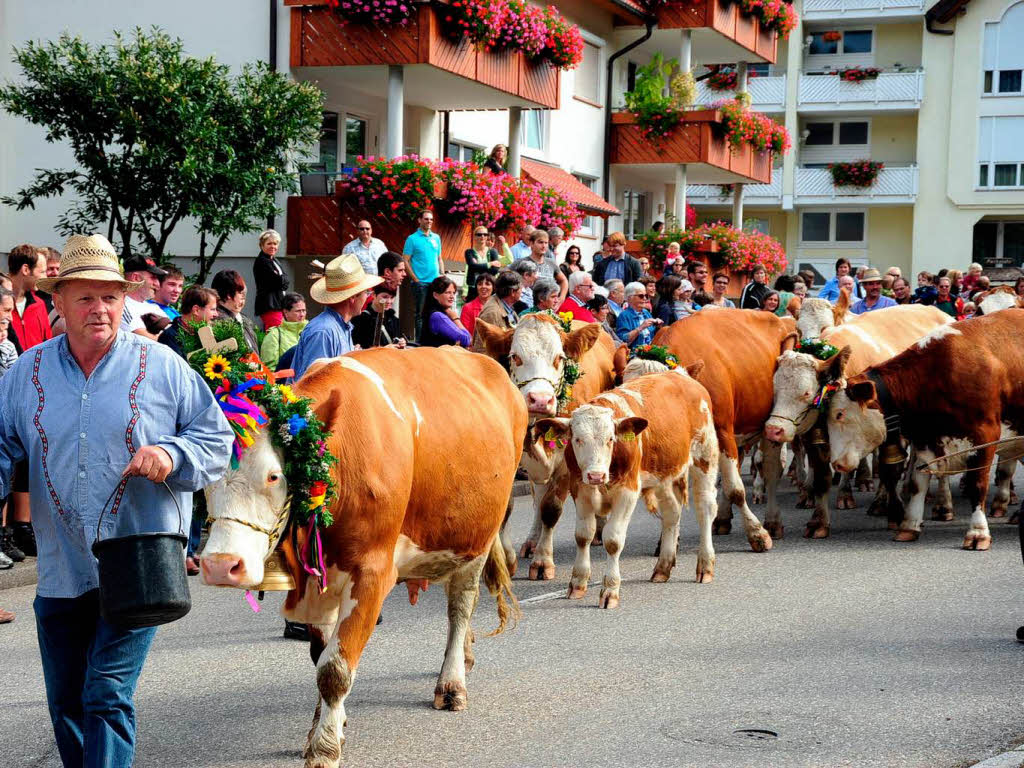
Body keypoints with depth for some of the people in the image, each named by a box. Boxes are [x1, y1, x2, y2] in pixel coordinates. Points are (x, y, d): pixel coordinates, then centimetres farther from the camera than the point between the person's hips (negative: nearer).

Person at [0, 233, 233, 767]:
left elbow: (216, 436, 4)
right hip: (59, 573, 4)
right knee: (66, 704, 14)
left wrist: (174, 455, -15)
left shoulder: (161, 367, -1)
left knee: (108, 696, -11)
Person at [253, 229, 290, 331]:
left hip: (279, 305, 9)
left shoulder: (275, 260, 20)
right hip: (270, 306, -9)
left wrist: (281, 278, -5)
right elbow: (279, 281, -16)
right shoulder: (261, 261, -9)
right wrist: (283, 278, 2)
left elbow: (285, 281, 13)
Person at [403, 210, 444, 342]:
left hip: (436, 282, 5)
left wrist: (443, 276, 7)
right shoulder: (412, 239, -3)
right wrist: (415, 279, -11)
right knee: (420, 313, -1)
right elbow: (405, 261, -6)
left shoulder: (436, 237, 13)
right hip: (421, 283, -5)